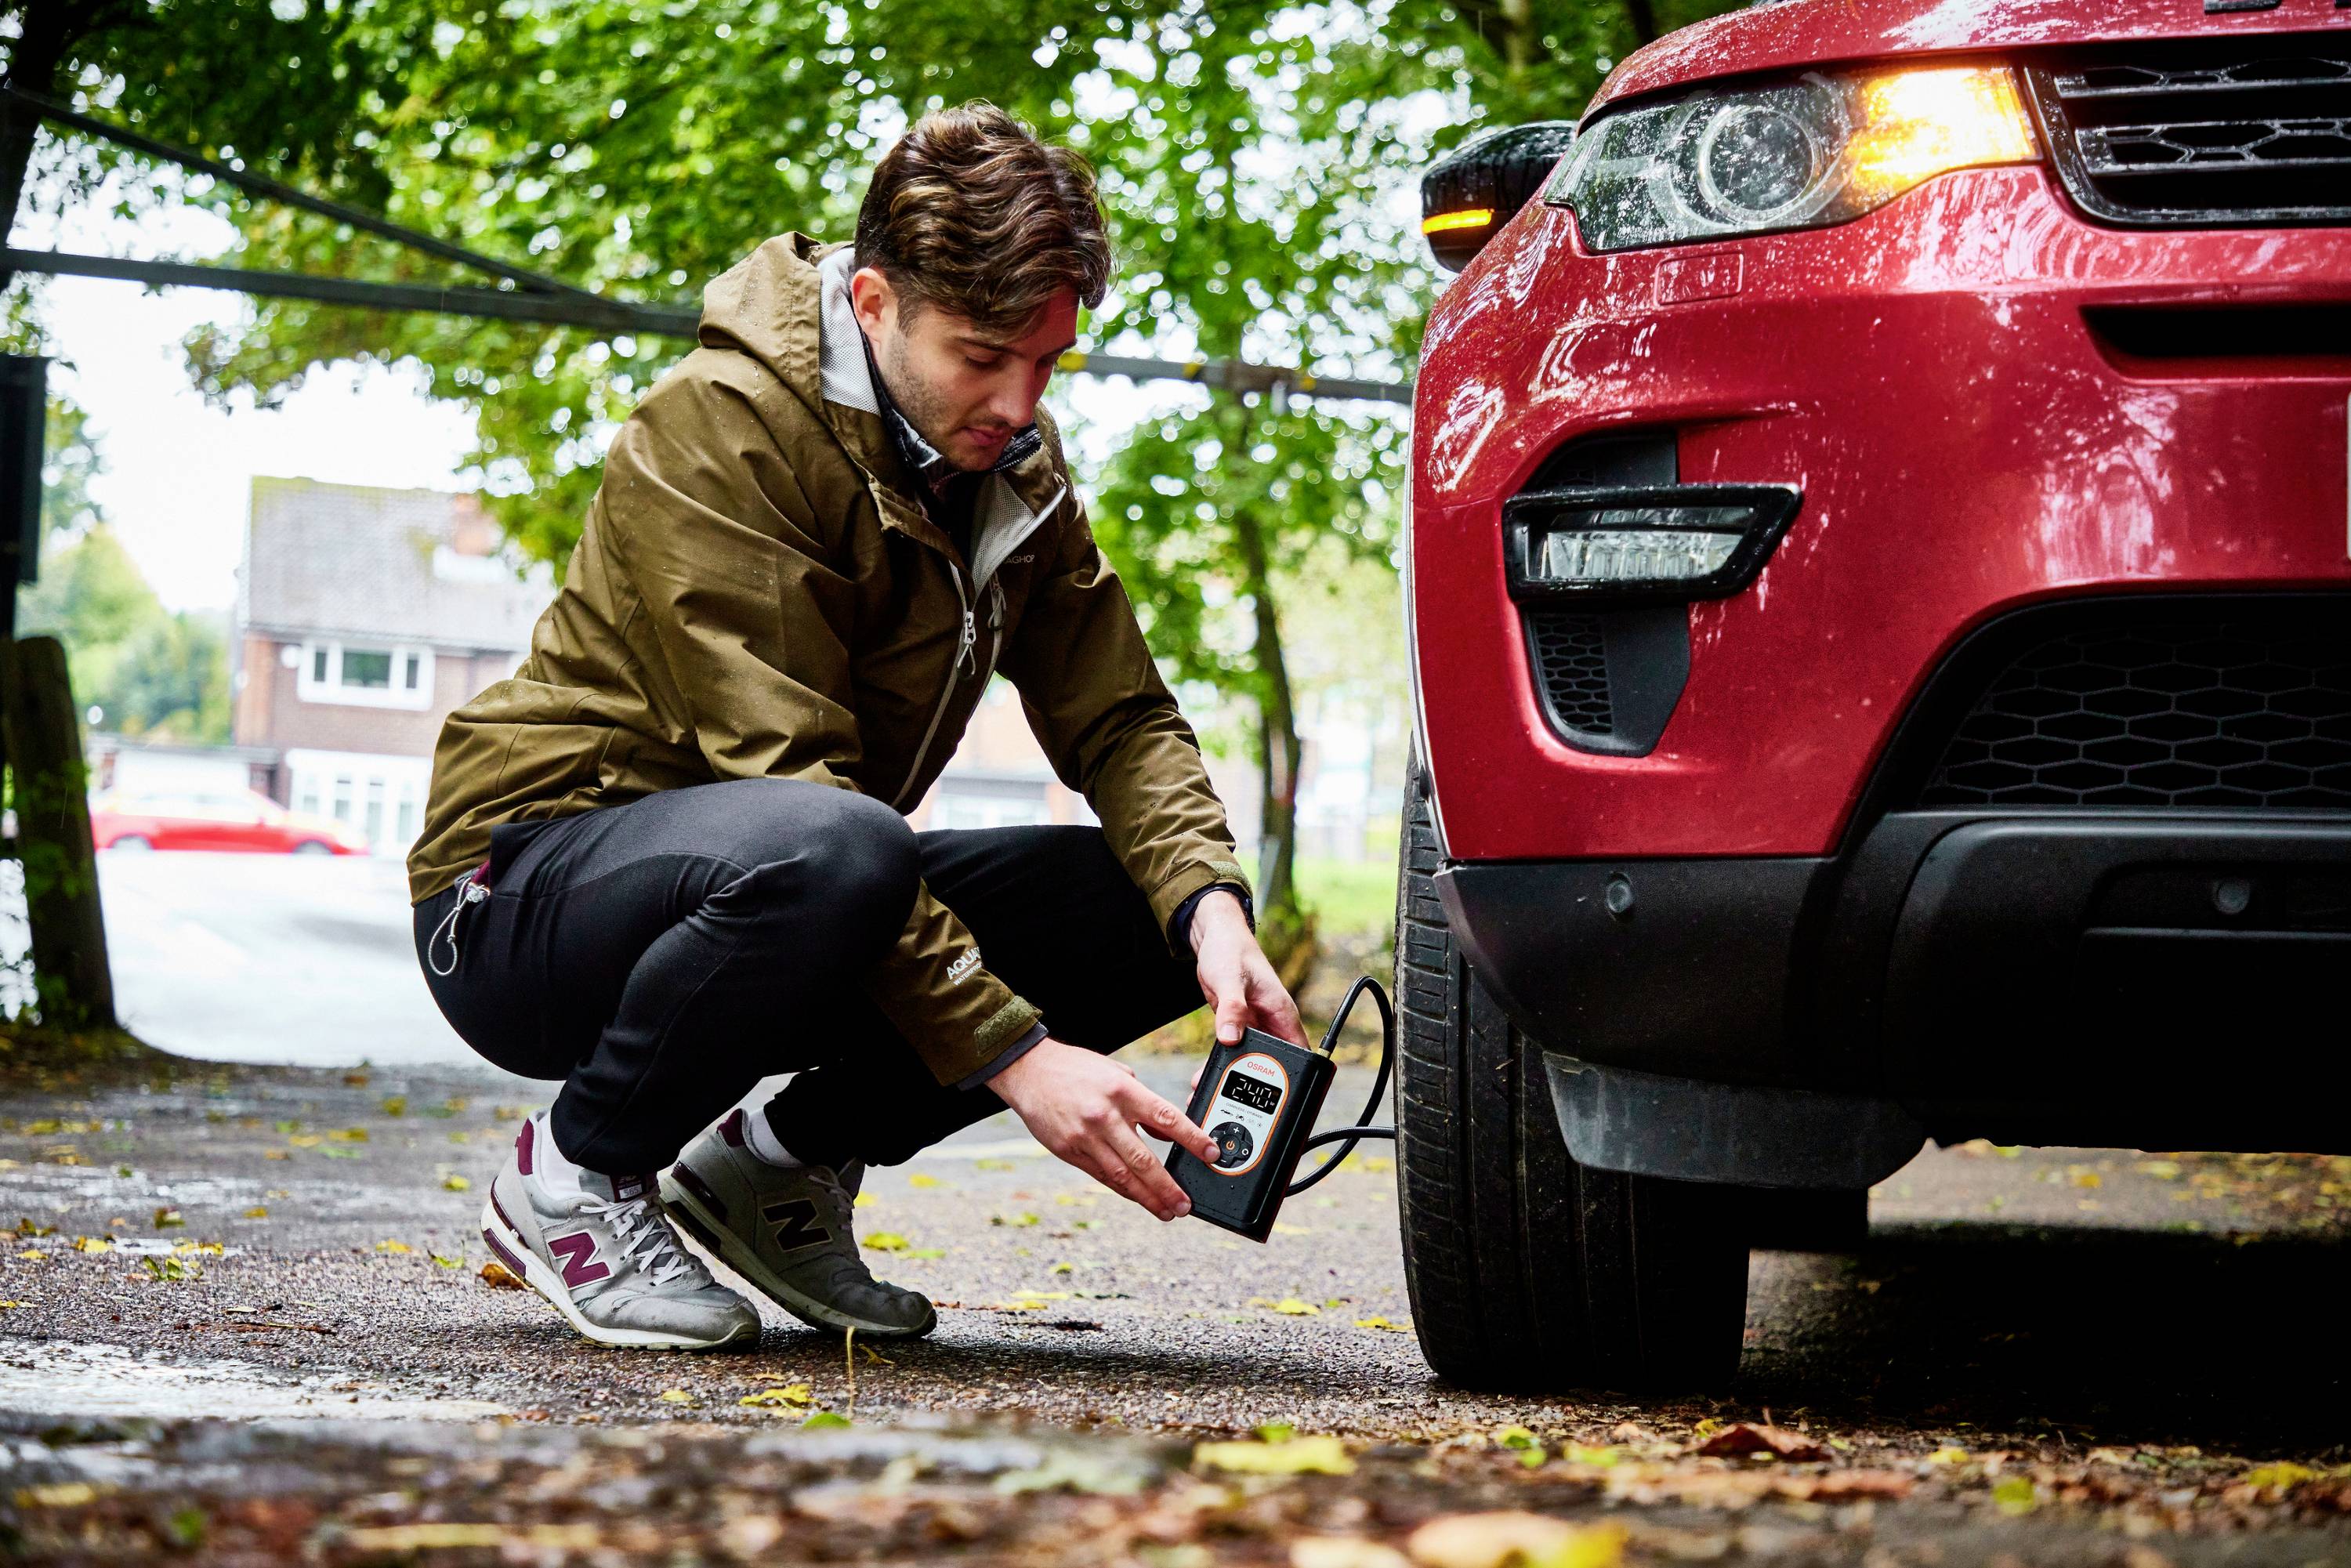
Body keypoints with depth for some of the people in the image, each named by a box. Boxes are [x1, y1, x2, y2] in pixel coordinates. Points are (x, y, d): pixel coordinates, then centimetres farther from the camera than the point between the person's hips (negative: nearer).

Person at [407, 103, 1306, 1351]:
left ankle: (780, 1161, 4)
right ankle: (573, 1173, -13)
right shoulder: (718, 430, -22)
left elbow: (1119, 715, 3)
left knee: (1154, 910, -10)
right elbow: (792, 784, -29)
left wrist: (1212, 906, -20)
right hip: (523, 907, -7)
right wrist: (1015, 1054, -34)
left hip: (800, 906, 8)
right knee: (827, 852, -40)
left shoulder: (1012, 464, 3)